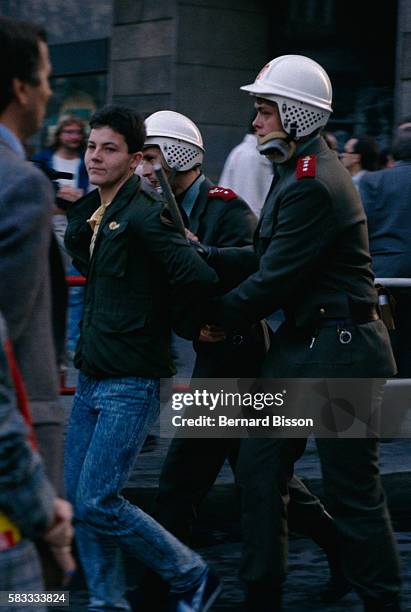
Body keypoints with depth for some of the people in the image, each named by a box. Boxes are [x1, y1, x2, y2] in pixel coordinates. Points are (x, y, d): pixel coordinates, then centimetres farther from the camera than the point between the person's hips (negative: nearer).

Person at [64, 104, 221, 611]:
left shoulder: (142, 217, -15)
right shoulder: (88, 214, 11)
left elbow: (200, 278, -23)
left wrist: (170, 322, -7)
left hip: (131, 383, -9)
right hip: (91, 376, 9)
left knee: (98, 503, -9)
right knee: (77, 498, 8)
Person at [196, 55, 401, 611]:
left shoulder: (314, 185, -20)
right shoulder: (298, 173, 13)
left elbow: (275, 280, -19)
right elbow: (264, 258, 11)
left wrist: (213, 316, -6)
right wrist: (200, 253, 0)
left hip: (338, 354, -10)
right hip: (299, 346, 10)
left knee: (353, 497, 0)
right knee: (259, 471, 11)